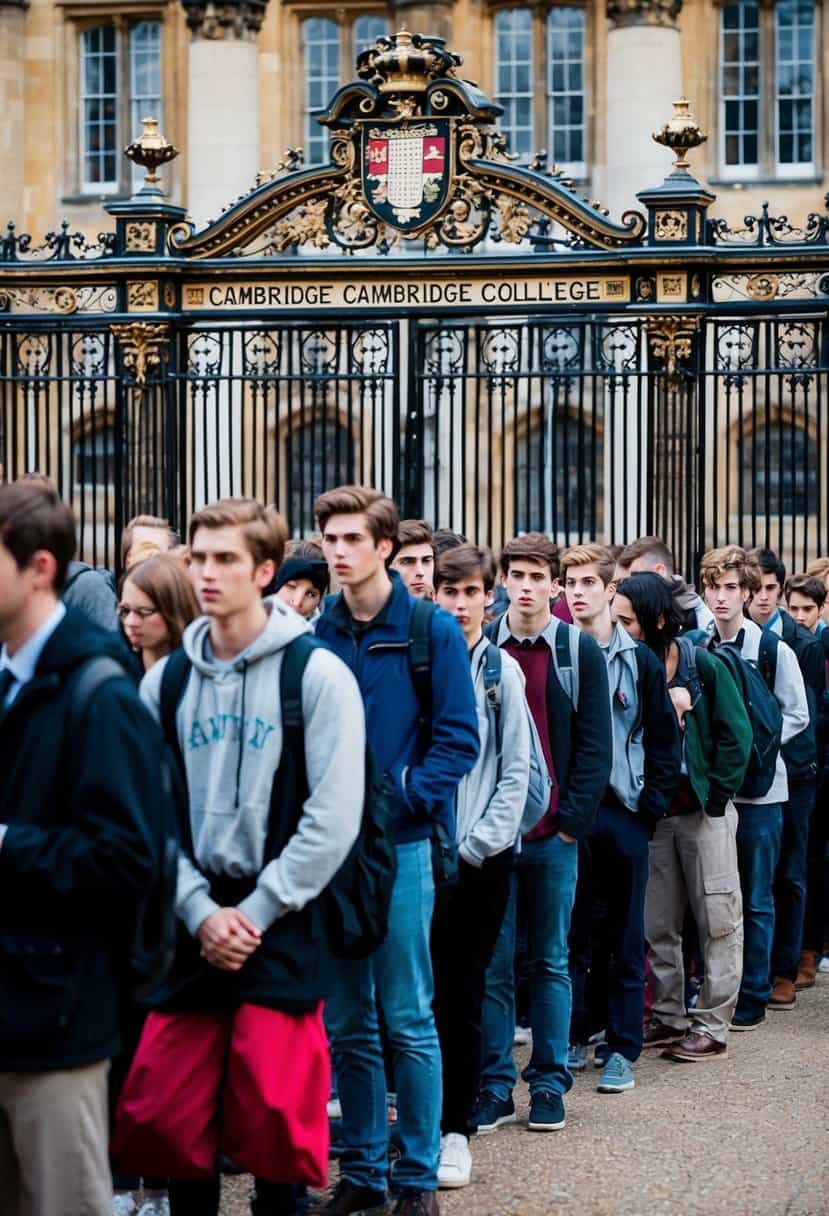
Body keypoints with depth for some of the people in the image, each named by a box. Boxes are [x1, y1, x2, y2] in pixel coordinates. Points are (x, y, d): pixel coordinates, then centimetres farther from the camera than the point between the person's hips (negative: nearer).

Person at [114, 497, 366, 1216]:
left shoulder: (317, 673, -4)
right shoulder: (167, 680, 8)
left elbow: (333, 818, -9)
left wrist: (256, 912, -10)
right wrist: (201, 911, -7)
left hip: (285, 928, -4)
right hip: (192, 924, 4)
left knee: (274, 1117, -5)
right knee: (165, 1116, 3)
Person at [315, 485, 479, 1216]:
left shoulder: (432, 632, -3)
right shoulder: (318, 635, 6)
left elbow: (458, 739, -6)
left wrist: (399, 800, -16)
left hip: (401, 845, -3)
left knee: (408, 1020, 1)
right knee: (347, 1022, 9)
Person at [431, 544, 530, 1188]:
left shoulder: (503, 671, 1)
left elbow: (516, 771, 1)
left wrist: (479, 843, -7)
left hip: (480, 856, -1)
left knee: (463, 990, 4)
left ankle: (455, 1128, 10)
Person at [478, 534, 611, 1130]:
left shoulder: (581, 651, 3)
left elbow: (595, 745, 1)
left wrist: (573, 821, -6)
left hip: (555, 834, 0)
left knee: (551, 963, 7)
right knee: (493, 965, 2)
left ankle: (550, 1083, 15)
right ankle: (495, 1087, 9)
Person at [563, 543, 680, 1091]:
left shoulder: (639, 660, 2)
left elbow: (665, 739, 4)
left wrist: (652, 806, -3)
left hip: (625, 814, 0)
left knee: (626, 937, 4)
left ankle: (622, 1049, 9)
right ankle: (570, 1039, 15)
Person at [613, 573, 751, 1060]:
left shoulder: (705, 666, -8)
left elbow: (737, 735, -8)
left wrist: (714, 797, -11)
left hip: (703, 809, -4)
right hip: (651, 812, 4)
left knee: (718, 920, 1)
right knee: (658, 924, 9)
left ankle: (712, 1025, 8)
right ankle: (670, 1017, 21)